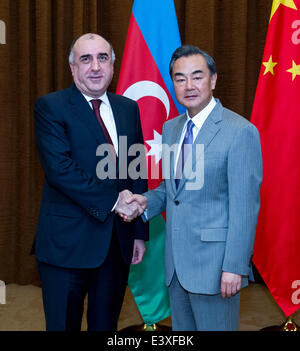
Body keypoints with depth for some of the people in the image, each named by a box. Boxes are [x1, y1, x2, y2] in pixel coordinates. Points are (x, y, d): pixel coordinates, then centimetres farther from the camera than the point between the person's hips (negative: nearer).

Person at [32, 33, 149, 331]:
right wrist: (112, 200, -18)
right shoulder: (50, 107, -5)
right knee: (63, 324, 7)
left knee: (106, 324, 16)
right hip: (67, 241, -4)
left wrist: (140, 232, 9)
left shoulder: (129, 109, 10)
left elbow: (138, 173, 11)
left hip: (119, 242, 5)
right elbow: (59, 169, -18)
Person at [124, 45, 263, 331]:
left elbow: (245, 206, -15)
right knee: (181, 330, 18)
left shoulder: (240, 131, -13)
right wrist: (148, 201, -1)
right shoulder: (170, 128, 11)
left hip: (214, 262, -7)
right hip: (176, 261, 7)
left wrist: (235, 266, -17)